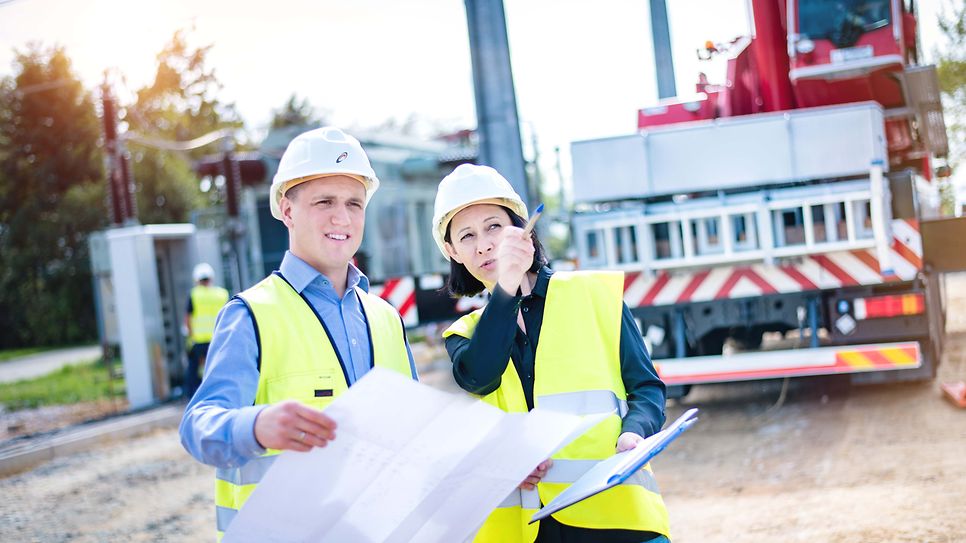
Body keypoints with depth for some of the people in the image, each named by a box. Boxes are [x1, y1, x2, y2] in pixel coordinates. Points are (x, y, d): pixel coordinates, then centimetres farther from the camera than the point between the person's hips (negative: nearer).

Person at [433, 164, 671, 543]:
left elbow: (646, 387, 7)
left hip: (612, 509, -1)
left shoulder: (595, 294, 8)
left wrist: (633, 432, -14)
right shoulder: (465, 335, 13)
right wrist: (506, 288, -19)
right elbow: (477, 378, -10)